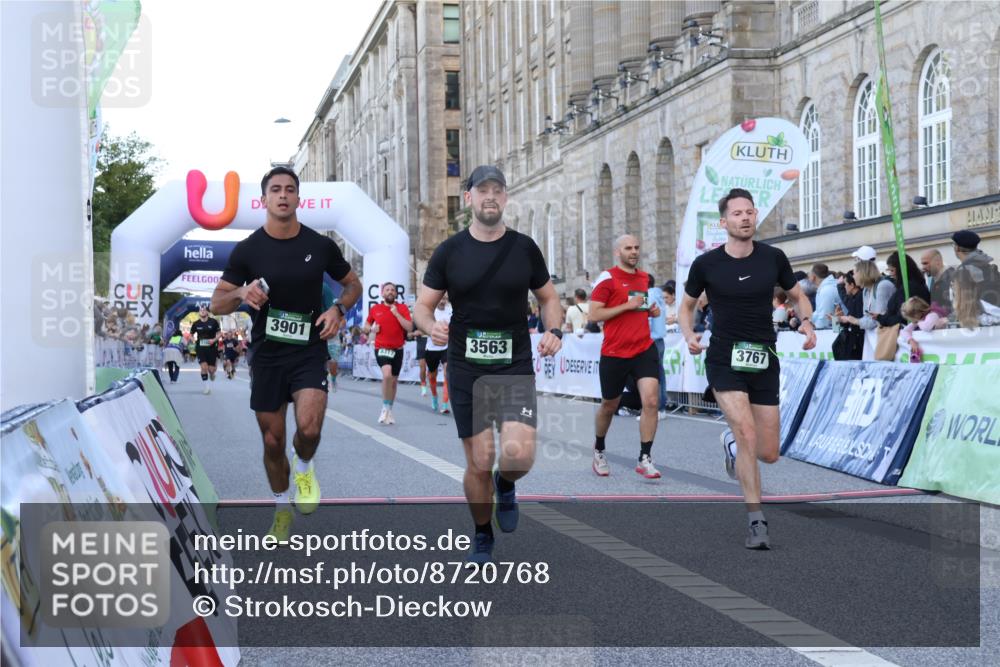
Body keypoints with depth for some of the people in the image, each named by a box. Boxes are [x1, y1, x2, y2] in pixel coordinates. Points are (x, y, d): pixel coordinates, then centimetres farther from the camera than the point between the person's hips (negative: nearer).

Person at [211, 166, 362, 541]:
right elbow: (217, 304, 0)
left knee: (309, 428, -22)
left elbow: (353, 284, 12)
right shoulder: (247, 250, -4)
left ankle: (304, 467, 13)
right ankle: (282, 508, 30)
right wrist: (241, 293, -22)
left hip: (310, 351, -1)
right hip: (266, 354, 1)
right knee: (272, 440, 7)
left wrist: (338, 309, -9)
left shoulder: (320, 245, -3)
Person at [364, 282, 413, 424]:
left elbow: (409, 328, -10)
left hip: (397, 349, 2)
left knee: (394, 381, 12)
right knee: (387, 374, -26)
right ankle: (385, 408, -11)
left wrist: (396, 313, -15)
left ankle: (389, 411, 28)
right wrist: (371, 329, -4)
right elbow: (367, 325, 18)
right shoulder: (375, 309, 3)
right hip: (381, 348, -2)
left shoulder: (402, 308, 1)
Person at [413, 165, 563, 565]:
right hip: (466, 370, 0)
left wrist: (554, 330, -5)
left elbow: (548, 297, 15)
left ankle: (506, 485, 19)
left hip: (515, 367, 0)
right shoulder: (449, 252, 1)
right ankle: (482, 537, 25)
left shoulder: (524, 248, 3)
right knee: (479, 462, 0)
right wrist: (431, 326, -18)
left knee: (519, 453, -19)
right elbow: (422, 305, 5)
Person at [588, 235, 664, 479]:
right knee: (609, 406, 11)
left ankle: (645, 459, -7)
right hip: (614, 353, -4)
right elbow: (594, 314, -13)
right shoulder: (607, 278, -8)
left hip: (644, 349, 4)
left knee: (651, 400, -13)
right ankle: (599, 452, 36)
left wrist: (651, 310, 6)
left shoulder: (644, 277, 12)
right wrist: (627, 305, -17)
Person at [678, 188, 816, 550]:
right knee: (748, 434, -22)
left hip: (764, 362, 3)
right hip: (724, 361, -3)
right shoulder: (706, 264, -4)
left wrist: (806, 322, -6)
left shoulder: (773, 258, 0)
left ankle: (731, 442, 41)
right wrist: (689, 335, -9)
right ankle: (756, 521, -11)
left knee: (769, 453, 4)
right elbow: (687, 305, 11)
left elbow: (798, 295, 14)